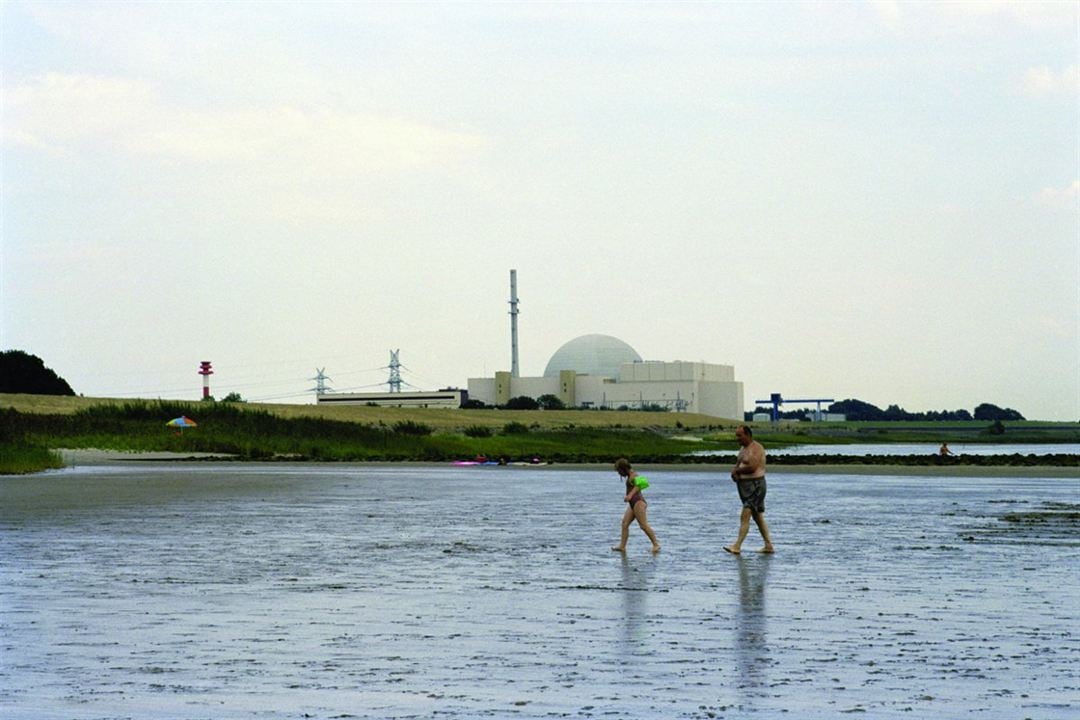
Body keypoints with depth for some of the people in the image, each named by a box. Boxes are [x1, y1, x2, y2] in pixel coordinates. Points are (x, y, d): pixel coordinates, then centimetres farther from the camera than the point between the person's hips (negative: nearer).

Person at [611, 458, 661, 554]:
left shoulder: (633, 475, -12)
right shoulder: (629, 476, 19)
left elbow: (638, 486, -31)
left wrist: (630, 495, -46)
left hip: (638, 502, -10)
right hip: (632, 504, 10)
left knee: (643, 525, -11)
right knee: (624, 523, 1)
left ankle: (656, 544, -6)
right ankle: (622, 546, -2)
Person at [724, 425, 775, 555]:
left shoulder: (756, 448, -14)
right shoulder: (744, 449, 16)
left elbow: (752, 467, -26)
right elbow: (737, 466, 16)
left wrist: (737, 470, -11)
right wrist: (734, 473, -7)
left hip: (755, 485, -10)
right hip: (745, 486, 10)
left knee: (745, 516, -16)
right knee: (758, 517, 13)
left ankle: (737, 546, -21)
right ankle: (768, 546, 19)